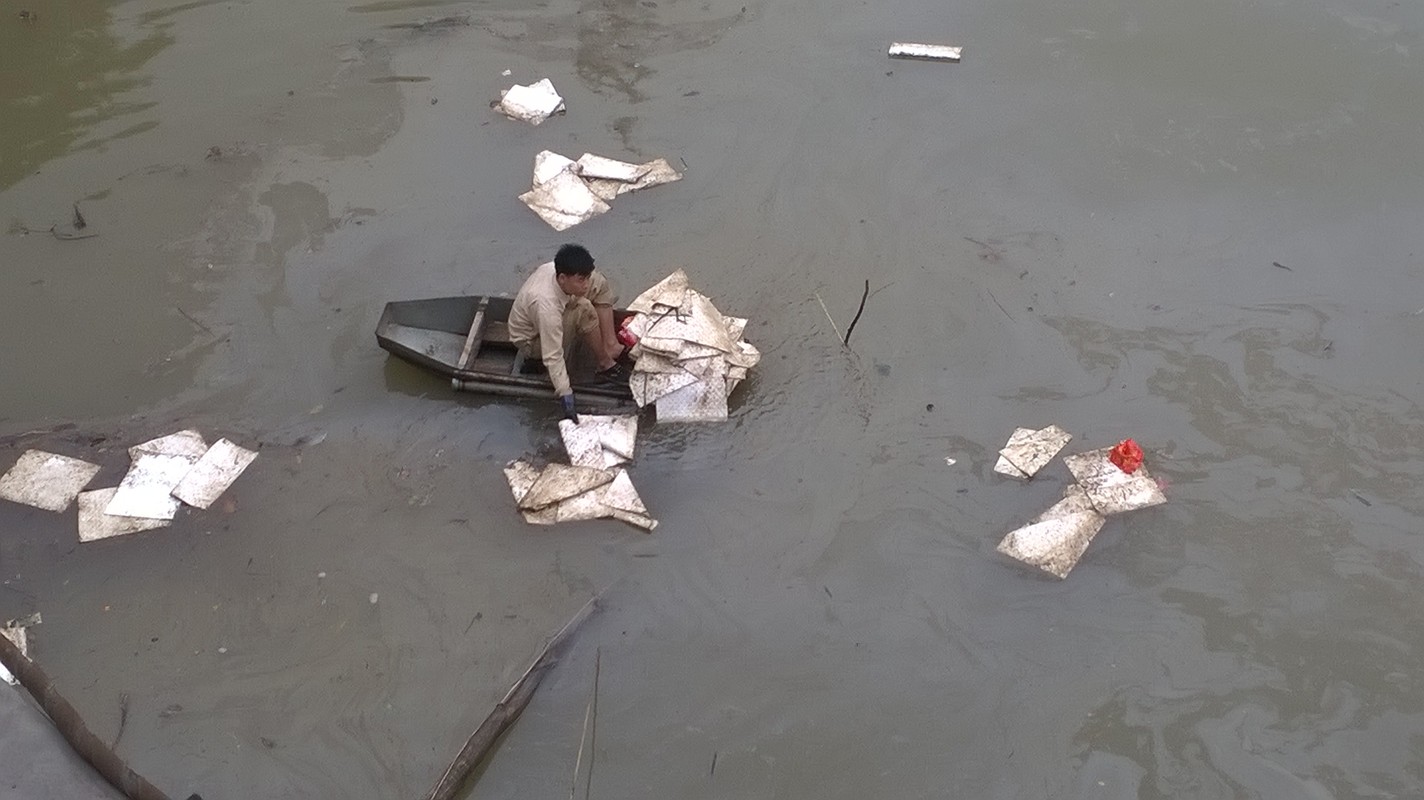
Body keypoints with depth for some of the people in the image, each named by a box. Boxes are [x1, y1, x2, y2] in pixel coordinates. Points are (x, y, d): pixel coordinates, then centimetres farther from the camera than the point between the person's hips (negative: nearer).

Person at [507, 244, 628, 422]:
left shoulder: (555, 268, -22)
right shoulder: (546, 305, -43)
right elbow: (553, 357, -41)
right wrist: (566, 397, -42)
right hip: (531, 341, -8)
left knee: (599, 283, -5)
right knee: (583, 310, -35)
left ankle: (611, 344, -7)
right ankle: (605, 365, -16)